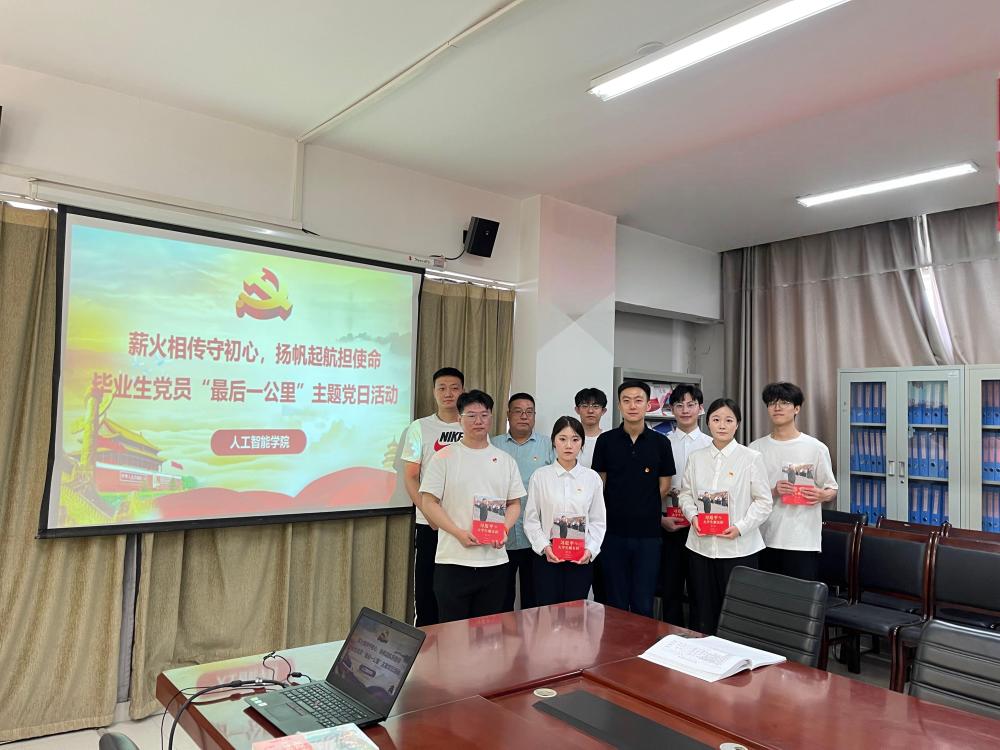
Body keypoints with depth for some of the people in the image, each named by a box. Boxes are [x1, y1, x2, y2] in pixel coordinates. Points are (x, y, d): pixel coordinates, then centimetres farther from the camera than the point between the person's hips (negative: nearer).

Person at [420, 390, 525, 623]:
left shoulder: (505, 460, 10)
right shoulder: (444, 457, -1)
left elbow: (514, 503, 13)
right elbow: (429, 502, -5)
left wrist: (504, 529, -7)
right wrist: (459, 533, -16)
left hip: (495, 561, 3)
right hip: (454, 560, -3)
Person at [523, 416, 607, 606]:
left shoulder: (592, 478, 3)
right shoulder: (540, 476, 0)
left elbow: (598, 521, 5)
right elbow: (531, 520, 1)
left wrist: (590, 549, -8)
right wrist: (544, 546, -11)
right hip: (547, 557, -1)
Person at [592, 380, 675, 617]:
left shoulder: (660, 443, 1)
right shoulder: (605, 441, 0)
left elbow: (664, 487, 7)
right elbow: (599, 484, 6)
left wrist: (645, 511, 6)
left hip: (648, 533, 0)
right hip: (613, 533, 0)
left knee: (643, 605, 6)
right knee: (615, 605, 9)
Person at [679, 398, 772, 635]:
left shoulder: (751, 458, -4)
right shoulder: (696, 458, 7)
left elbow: (763, 501, -3)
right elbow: (686, 493, 12)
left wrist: (741, 527, -15)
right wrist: (693, 515, -7)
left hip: (738, 548, -3)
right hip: (700, 546, 3)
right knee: (702, 614, 12)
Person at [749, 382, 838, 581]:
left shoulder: (816, 448, 0)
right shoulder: (756, 448, 5)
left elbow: (832, 490, 7)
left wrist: (822, 495, -15)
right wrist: (772, 492, -12)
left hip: (804, 541, -2)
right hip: (766, 539, 2)